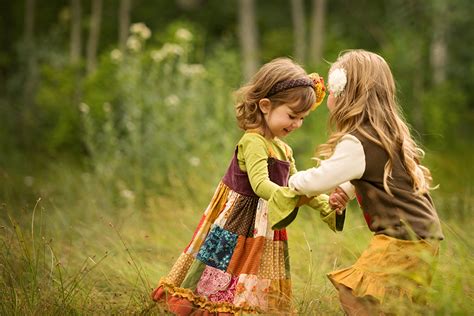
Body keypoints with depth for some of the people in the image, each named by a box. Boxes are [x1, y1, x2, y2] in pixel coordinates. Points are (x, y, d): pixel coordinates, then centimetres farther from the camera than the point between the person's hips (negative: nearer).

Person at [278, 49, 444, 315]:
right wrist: (347, 190, 13)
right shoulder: (391, 131, 13)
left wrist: (293, 181, 6)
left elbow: (318, 181, -14)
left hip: (403, 239, -9)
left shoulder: (357, 143, -16)